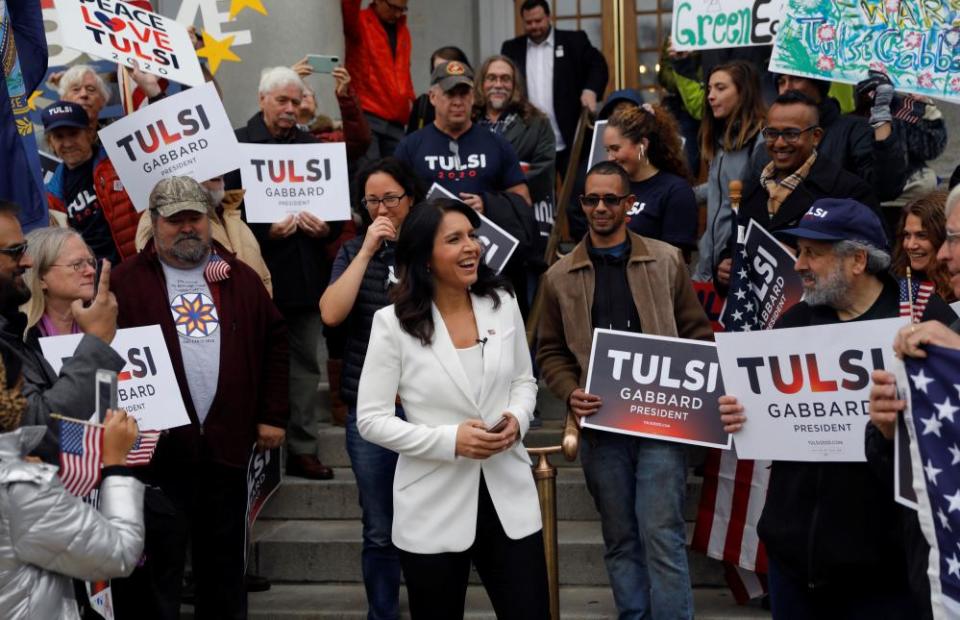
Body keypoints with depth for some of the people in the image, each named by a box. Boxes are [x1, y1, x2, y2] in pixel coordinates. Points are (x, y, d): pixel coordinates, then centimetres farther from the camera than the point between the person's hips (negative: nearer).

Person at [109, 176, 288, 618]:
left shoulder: (240, 279, 9)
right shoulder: (127, 282, -2)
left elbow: (275, 341, 14)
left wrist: (273, 415, 9)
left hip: (227, 446, 4)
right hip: (156, 449, -3)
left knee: (225, 565, 16)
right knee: (156, 570, 4)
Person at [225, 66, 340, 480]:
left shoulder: (311, 146, 13)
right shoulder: (238, 144, -1)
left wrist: (326, 228, -3)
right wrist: (266, 231, -18)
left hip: (306, 272, 5)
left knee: (306, 362, 8)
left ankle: (303, 449, 15)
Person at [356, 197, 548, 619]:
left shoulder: (502, 304, 3)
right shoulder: (393, 323, -10)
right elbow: (371, 419, -9)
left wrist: (517, 419, -9)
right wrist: (450, 441, -19)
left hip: (509, 496, 3)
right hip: (434, 508, -3)